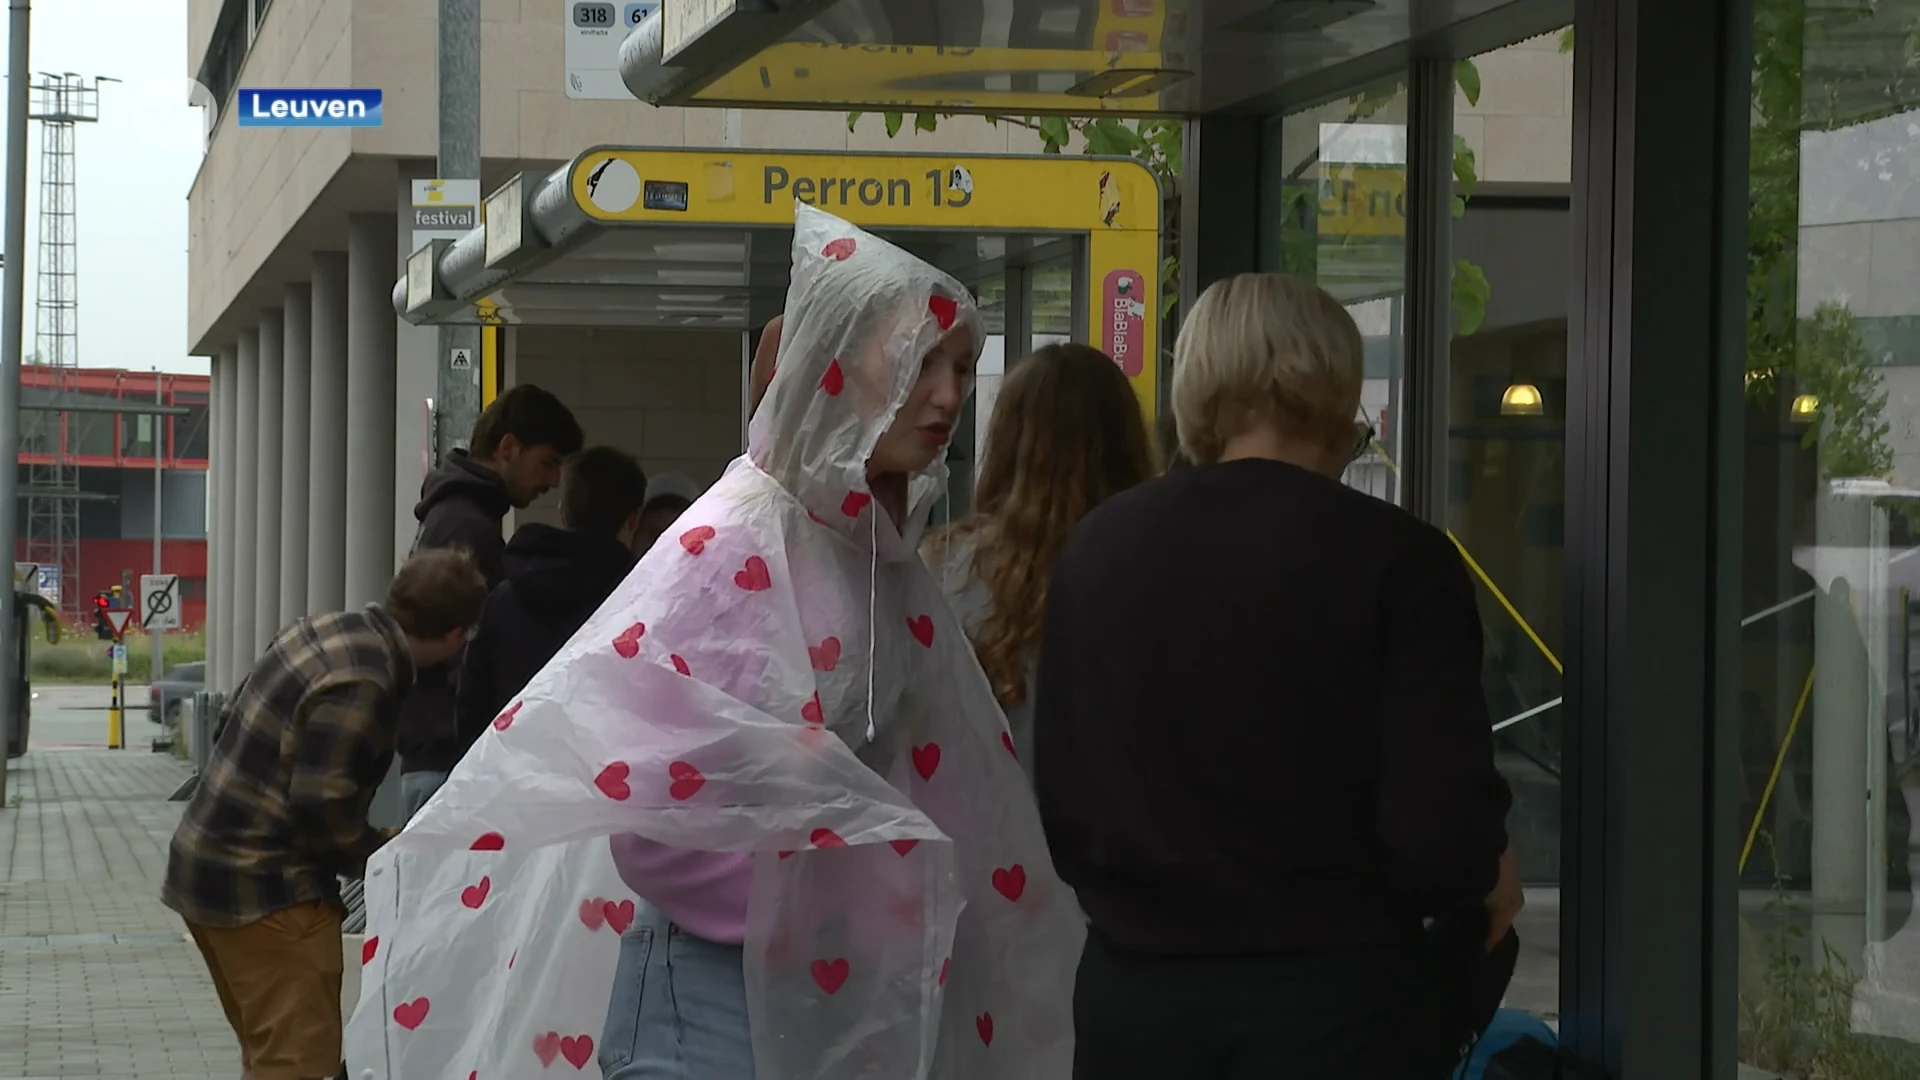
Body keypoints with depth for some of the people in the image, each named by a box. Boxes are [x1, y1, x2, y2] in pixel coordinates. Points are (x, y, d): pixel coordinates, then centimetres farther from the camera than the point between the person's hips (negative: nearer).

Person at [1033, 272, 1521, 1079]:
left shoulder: (1097, 546, 0)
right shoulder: (1394, 557, -11)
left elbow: (1058, 809, 5)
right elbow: (1440, 831, -16)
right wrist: (1489, 882, 5)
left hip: (1133, 992, 4)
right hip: (1333, 1003, -3)